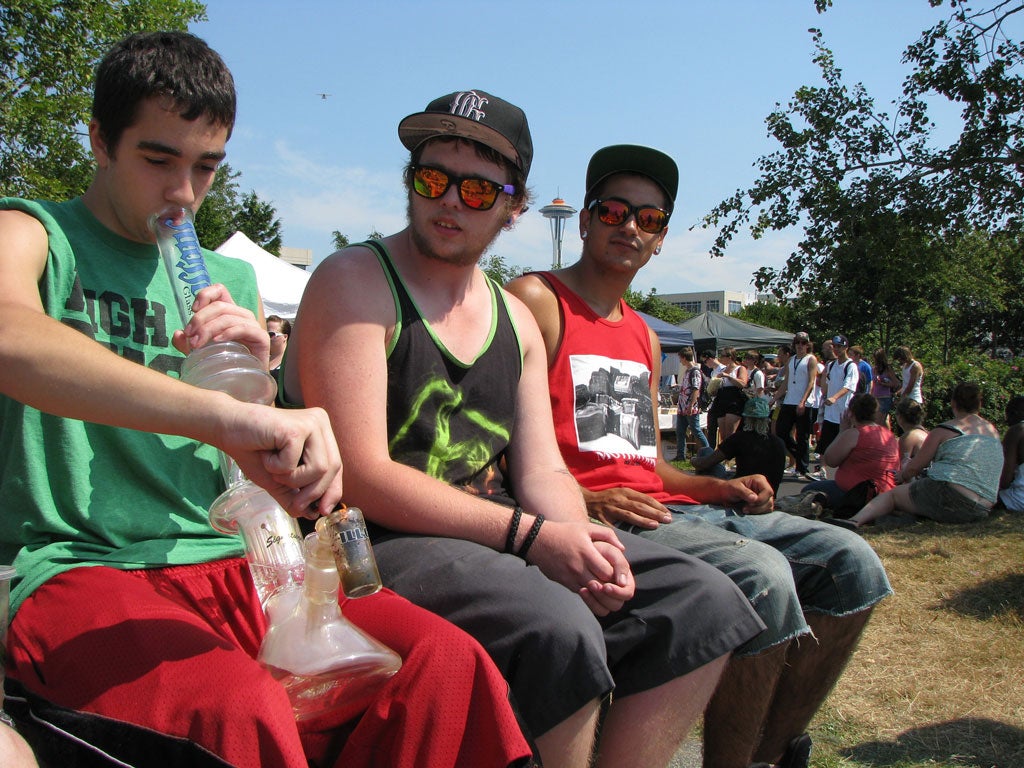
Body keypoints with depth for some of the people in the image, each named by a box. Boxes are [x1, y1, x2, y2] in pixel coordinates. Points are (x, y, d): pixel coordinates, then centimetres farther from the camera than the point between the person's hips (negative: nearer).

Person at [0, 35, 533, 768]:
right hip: (76, 568, -4)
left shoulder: (232, 280, 18)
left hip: (228, 565, 5)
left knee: (443, 660, -20)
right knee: (243, 708, -35)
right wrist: (227, 415, -38)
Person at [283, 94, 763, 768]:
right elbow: (359, 474, -16)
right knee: (559, 629, -32)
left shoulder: (516, 319, 16)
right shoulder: (354, 281, -6)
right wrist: (532, 535, -20)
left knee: (704, 601, -5)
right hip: (384, 543, -6)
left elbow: (544, 472, 10)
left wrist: (584, 548, -13)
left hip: (507, 543, 7)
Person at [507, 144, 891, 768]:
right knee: (761, 573, -31)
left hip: (665, 506, 9)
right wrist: (586, 500, -21)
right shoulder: (536, 301, -2)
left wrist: (723, 488, 8)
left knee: (851, 563, -1)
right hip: (591, 517, -8)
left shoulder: (644, 337, 25)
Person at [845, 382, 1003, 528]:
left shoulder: (944, 430, 1)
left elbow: (913, 468, 6)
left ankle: (854, 521, -14)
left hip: (950, 496, -6)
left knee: (891, 495, 9)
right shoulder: (994, 432, 19)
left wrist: (903, 476, 29)